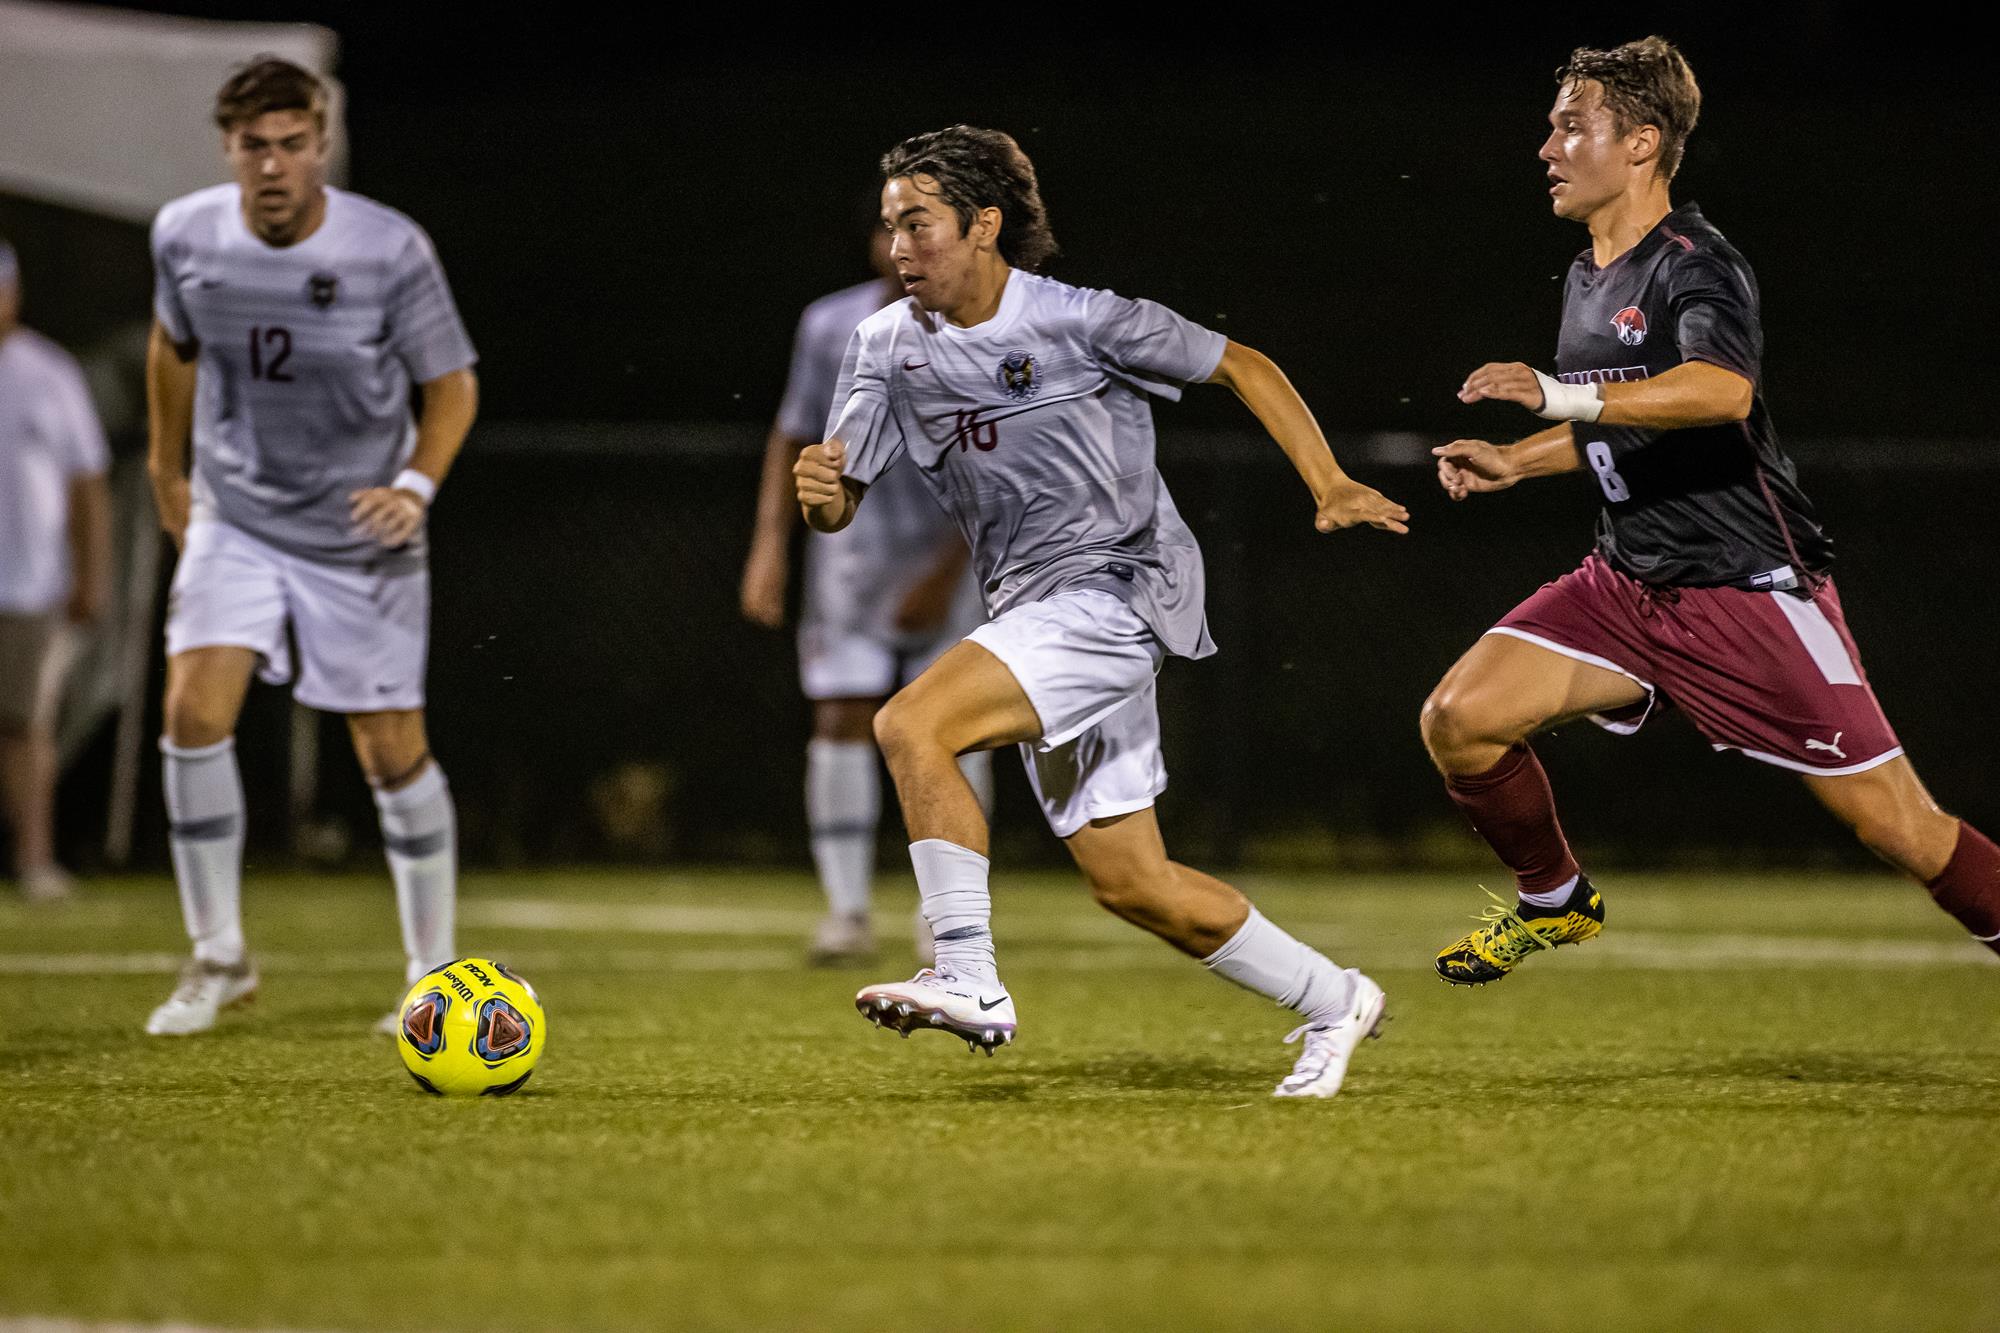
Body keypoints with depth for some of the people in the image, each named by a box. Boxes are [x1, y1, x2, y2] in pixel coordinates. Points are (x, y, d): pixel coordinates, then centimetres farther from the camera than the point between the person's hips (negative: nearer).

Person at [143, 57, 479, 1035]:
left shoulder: (390, 251, -17)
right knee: (194, 713, -16)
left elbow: (452, 384, -6)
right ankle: (218, 956, 0)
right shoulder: (186, 237, -8)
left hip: (361, 535, -2)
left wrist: (416, 485, -21)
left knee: (393, 754, 0)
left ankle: (433, 971, 18)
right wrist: (168, 469, 21)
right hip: (235, 520, 2)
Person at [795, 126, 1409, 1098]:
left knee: (911, 726, -25)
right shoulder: (887, 346, 5)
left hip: (1116, 588, -7)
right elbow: (840, 507, 7)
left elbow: (1242, 368, 1)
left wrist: (1328, 487, -8)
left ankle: (970, 981, -24)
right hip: (1031, 608, 7)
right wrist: (818, 492, -18)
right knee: (1128, 881, 7)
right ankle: (1332, 1002, 23)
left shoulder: (1082, 321, -10)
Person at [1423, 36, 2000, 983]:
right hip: (1627, 585, 7)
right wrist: (1512, 463, 15)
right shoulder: (1586, 282, 12)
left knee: (1902, 831, -8)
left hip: (1750, 589, -7)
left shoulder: (1691, 264, -15)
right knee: (1458, 718, -10)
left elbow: (1723, 390, -37)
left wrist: (1563, 395, -43)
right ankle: (1555, 902, 13)